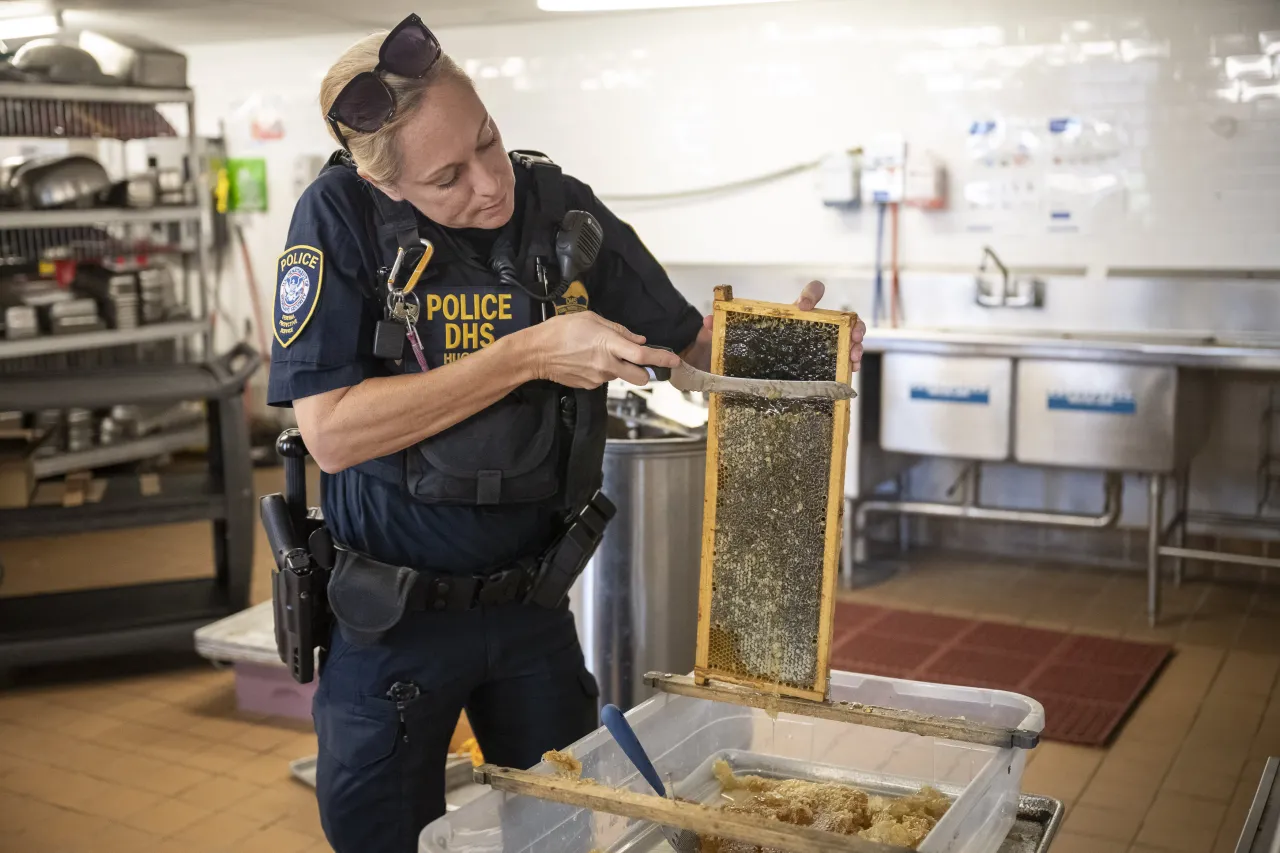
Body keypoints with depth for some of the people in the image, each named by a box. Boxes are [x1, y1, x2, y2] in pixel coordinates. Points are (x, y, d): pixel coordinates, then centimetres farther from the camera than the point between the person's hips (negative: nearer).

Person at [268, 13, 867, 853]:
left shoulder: (562, 208, -7)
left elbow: (689, 338, 2)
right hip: (391, 618, -3)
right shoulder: (342, 216, -16)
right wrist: (528, 355, -27)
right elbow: (330, 432, -23)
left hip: (532, 599, 3)